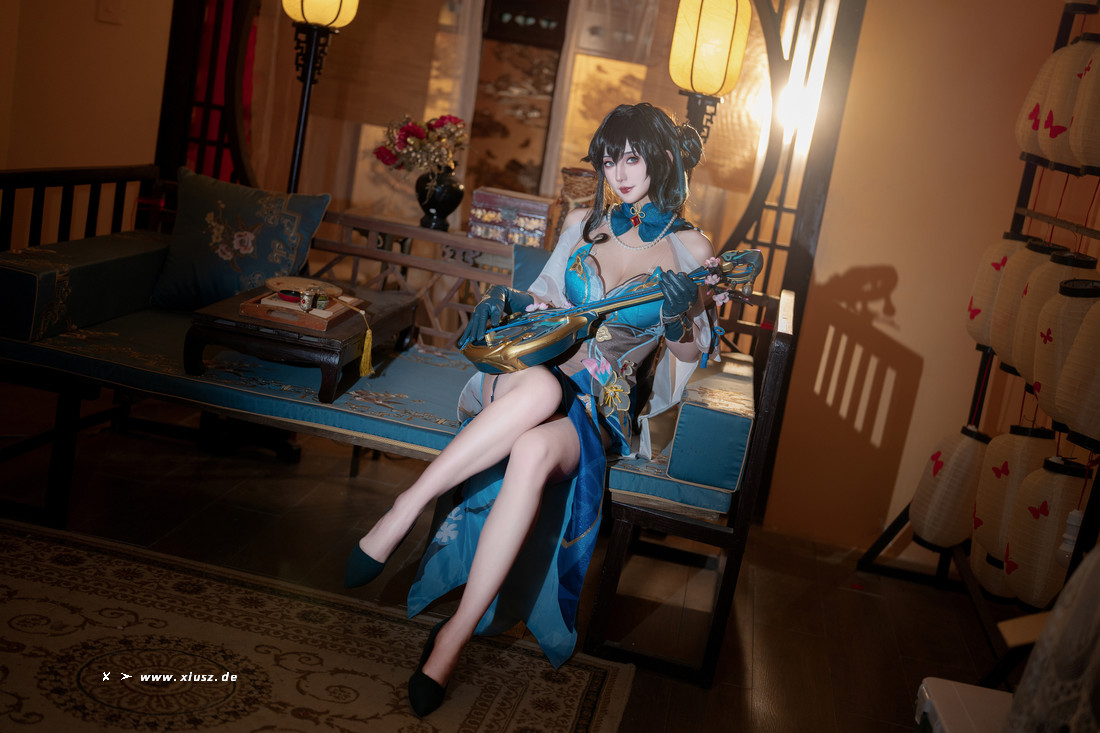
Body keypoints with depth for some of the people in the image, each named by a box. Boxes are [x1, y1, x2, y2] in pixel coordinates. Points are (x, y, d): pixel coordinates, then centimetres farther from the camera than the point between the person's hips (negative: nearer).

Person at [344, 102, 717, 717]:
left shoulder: (691, 249, 4)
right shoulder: (583, 223, 14)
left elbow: (691, 352, 6)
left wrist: (682, 318, -17)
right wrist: (510, 300, 1)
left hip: (604, 406, -2)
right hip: (536, 363, 2)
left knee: (534, 451, -39)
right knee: (541, 387, -41)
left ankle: (457, 635, -30)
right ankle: (401, 515, -35)